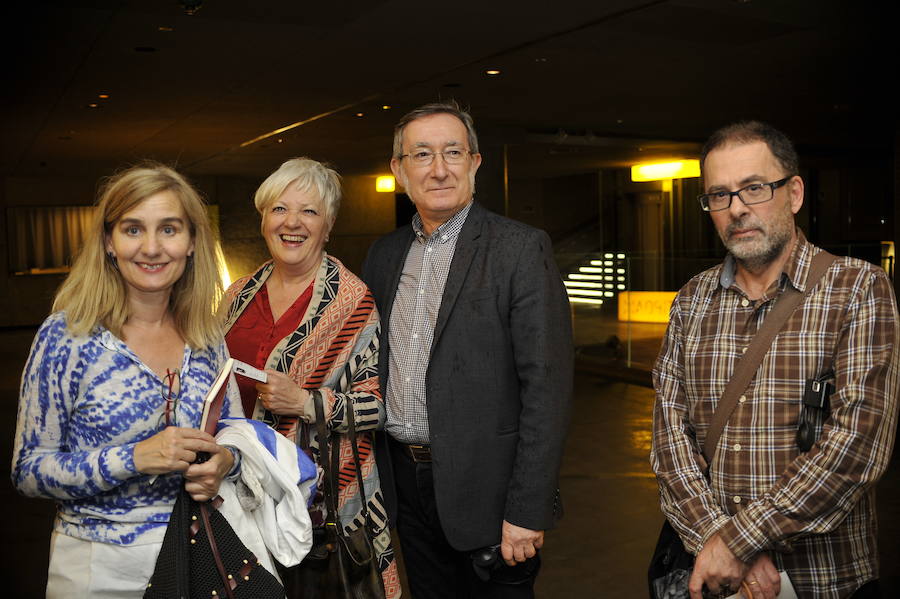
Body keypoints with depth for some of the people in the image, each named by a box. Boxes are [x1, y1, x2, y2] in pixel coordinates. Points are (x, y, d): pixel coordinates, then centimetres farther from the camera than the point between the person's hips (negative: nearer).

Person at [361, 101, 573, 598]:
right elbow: (372, 367, 12)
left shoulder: (521, 249, -12)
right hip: (404, 479, 5)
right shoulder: (384, 254, 7)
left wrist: (527, 512, -18)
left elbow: (547, 387, -15)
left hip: (484, 485, -5)